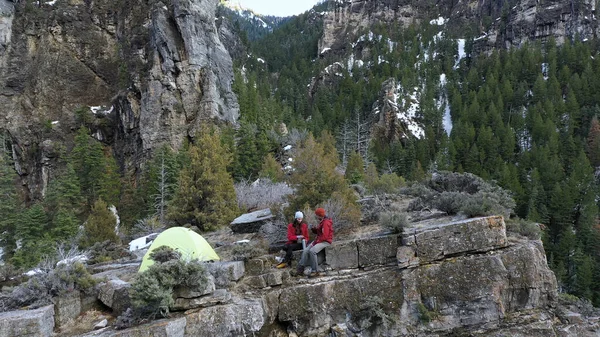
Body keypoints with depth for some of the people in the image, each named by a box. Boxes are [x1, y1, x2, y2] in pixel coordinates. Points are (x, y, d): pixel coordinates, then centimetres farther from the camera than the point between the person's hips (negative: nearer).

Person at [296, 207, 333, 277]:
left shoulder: (326, 223, -17)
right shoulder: (321, 222, 15)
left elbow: (324, 236, -22)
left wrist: (315, 242, -18)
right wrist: (313, 229, 2)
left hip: (325, 242, -10)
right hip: (319, 240, 10)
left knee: (312, 251, -30)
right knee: (305, 251, -6)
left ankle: (315, 271, -22)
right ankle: (300, 268, -5)